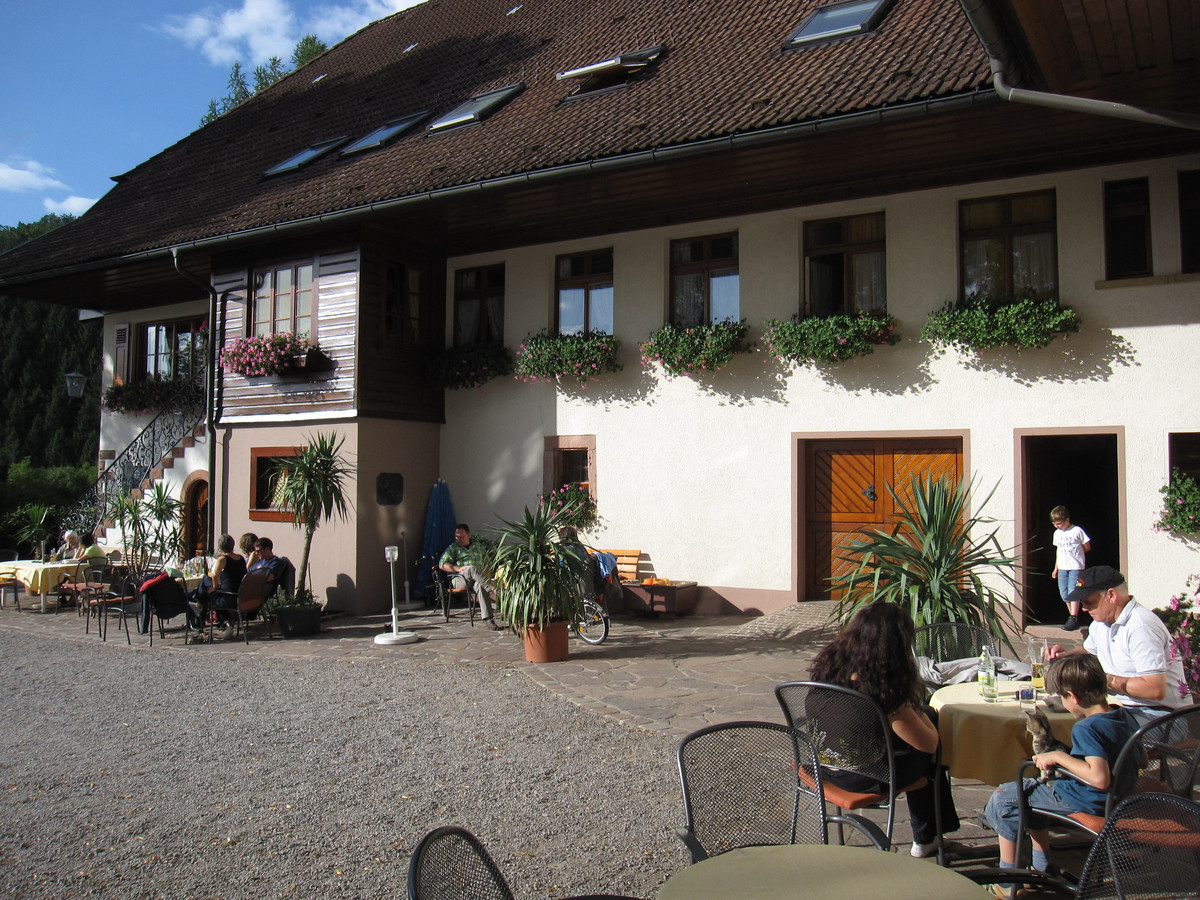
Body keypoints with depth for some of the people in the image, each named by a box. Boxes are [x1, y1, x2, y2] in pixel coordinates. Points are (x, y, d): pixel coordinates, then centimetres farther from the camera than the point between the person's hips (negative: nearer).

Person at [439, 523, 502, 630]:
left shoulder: (478, 548, 26)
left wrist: (486, 576, 3)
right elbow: (442, 565, 4)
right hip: (460, 580, -2)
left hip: (478, 580, 2)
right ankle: (493, 589, -47)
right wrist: (458, 568, -11)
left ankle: (488, 618, -47)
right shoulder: (452, 548, 17)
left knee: (480, 586, -38)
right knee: (472, 569, -37)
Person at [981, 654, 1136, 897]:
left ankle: (1007, 883, 13)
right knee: (1032, 788, 27)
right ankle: (1042, 869, 31)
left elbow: (1100, 778, -39)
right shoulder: (1125, 716, -2)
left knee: (1002, 798, 2)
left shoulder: (1086, 728, -29)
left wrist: (1059, 757, -27)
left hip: (1085, 802, -10)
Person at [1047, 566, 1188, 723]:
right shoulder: (1100, 622, 9)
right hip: (1128, 708, 9)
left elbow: (1155, 690, -27)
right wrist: (1069, 654, 8)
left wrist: (1104, 679, -18)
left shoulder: (1141, 627, -20)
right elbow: (1089, 651, 30)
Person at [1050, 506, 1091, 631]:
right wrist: (1056, 568, 19)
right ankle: (1072, 618, 14)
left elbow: (1087, 547, 1)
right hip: (1062, 568, 6)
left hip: (1076, 566, -6)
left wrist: (1074, 552, 1)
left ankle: (1073, 620, -15)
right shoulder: (1057, 533, 13)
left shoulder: (1077, 530, -4)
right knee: (1064, 593, 4)